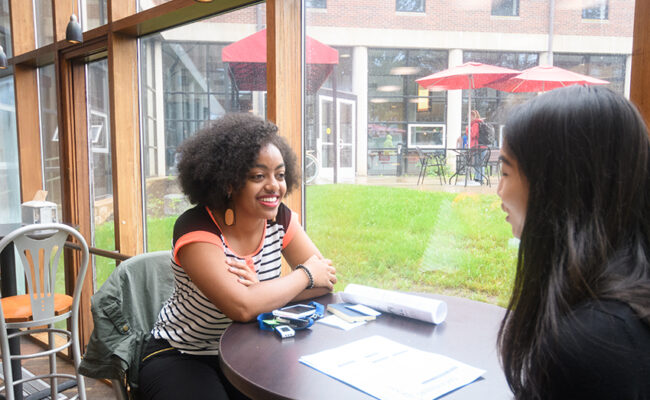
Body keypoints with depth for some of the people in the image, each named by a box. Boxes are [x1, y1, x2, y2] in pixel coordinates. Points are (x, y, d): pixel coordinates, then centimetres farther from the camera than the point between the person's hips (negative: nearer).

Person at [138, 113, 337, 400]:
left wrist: (264, 290, -24)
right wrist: (305, 275, -20)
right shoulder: (196, 229, -23)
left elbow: (327, 279, -8)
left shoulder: (279, 218, -7)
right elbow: (242, 307, -34)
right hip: (180, 357, -4)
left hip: (245, 353, 4)